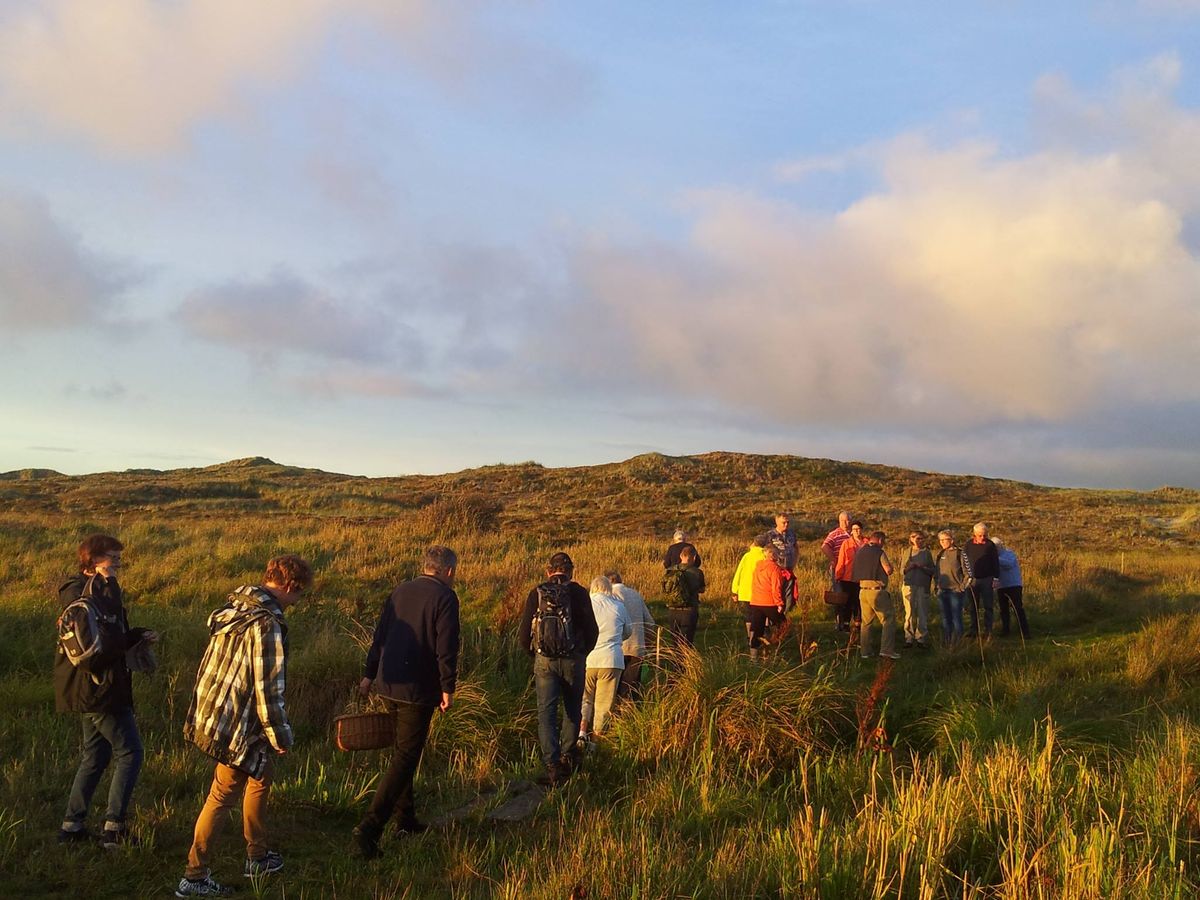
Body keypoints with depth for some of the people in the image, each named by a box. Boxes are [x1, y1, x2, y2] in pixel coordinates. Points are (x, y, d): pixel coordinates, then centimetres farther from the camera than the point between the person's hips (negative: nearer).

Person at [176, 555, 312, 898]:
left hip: (210, 712, 10)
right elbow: (268, 689, -23)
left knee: (261, 775, 23)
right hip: (236, 725, -10)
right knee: (223, 797, 5)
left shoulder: (234, 606, 4)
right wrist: (281, 736, -10)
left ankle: (258, 856, 36)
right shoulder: (266, 624, -24)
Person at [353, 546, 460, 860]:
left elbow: (379, 636, 14)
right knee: (405, 758, -3)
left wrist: (369, 674, 19)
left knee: (403, 751, 20)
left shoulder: (400, 590, 11)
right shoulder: (445, 597, -10)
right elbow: (447, 648, -14)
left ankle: (405, 819, 28)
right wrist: (448, 688, -6)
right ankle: (370, 826, -11)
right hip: (419, 689, -7)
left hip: (389, 683, 7)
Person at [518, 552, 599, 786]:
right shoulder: (579, 593, -1)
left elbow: (523, 634, 1)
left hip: (544, 661, 0)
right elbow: (592, 630, -1)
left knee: (546, 712, 4)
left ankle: (552, 765, -3)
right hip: (574, 660, 0)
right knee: (572, 710, 18)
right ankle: (568, 756, 24)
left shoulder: (537, 594, 1)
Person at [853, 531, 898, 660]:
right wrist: (889, 564, 8)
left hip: (863, 590, 7)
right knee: (889, 620, -1)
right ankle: (887, 649, -10)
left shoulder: (859, 552, 12)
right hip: (877, 591, -7)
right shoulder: (879, 552, -8)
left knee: (866, 622, 14)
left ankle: (864, 651, 14)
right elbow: (888, 570, -11)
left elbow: (854, 573, 16)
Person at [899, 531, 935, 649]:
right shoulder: (906, 552, 10)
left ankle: (921, 638, 4)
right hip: (909, 585, 0)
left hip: (923, 586, 0)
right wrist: (909, 568, -10)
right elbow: (902, 571, 10)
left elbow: (933, 570, 7)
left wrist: (922, 567, -10)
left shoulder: (926, 553, 9)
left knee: (922, 613, -2)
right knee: (909, 613, 0)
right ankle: (909, 638, 4)